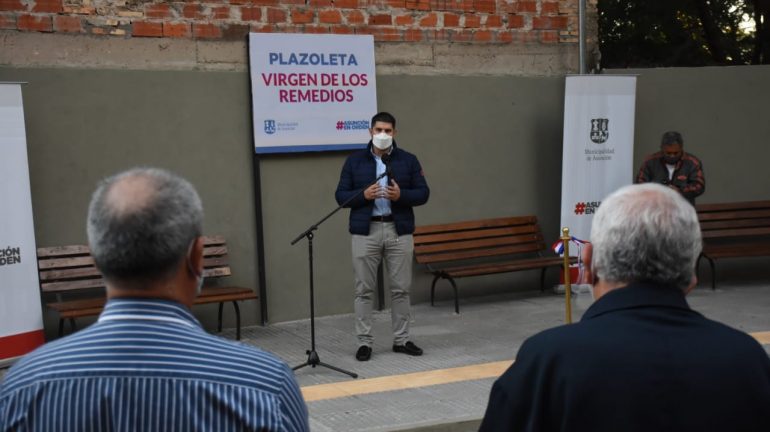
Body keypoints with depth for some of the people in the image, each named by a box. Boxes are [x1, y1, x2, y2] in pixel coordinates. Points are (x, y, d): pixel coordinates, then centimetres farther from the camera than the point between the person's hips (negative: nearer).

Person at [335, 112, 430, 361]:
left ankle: (401, 339, 17)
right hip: (366, 231, -1)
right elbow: (341, 196, 3)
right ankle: (364, 342, 9)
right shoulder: (354, 161, 5)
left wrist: (401, 195, -15)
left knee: (401, 288, 6)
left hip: (399, 231, 1)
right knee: (364, 289, 1)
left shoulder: (408, 160, 6)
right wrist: (363, 195, -15)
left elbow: (423, 193, 4)